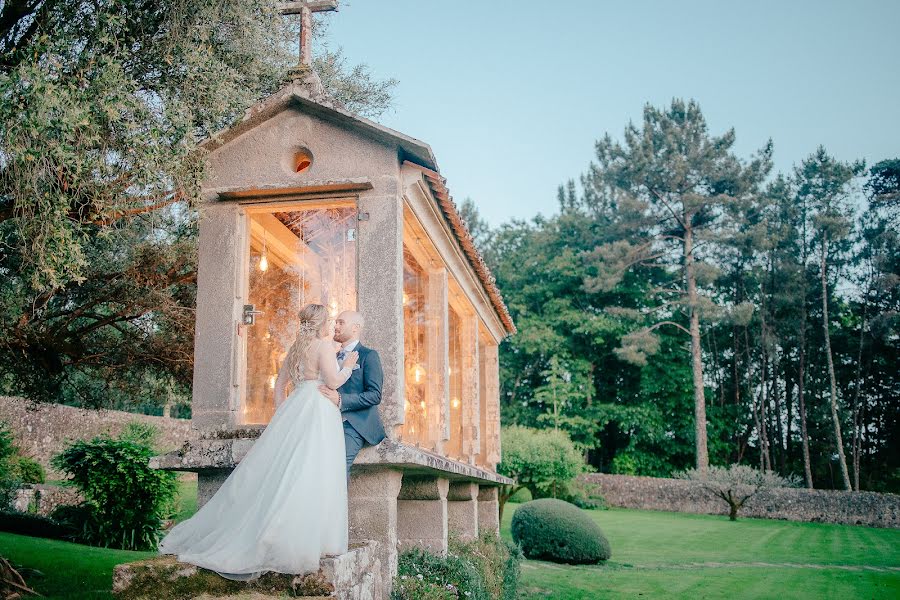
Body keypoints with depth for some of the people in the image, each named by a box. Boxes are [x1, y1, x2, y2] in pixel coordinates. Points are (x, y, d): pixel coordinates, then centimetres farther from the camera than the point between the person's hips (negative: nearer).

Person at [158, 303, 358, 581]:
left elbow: (280, 383, 21)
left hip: (293, 409, 8)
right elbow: (333, 381, -12)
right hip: (317, 412, -8)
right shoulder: (324, 344, -5)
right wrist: (348, 367, 6)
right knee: (306, 478, -8)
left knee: (277, 471, 9)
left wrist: (282, 416, 22)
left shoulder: (297, 346, 19)